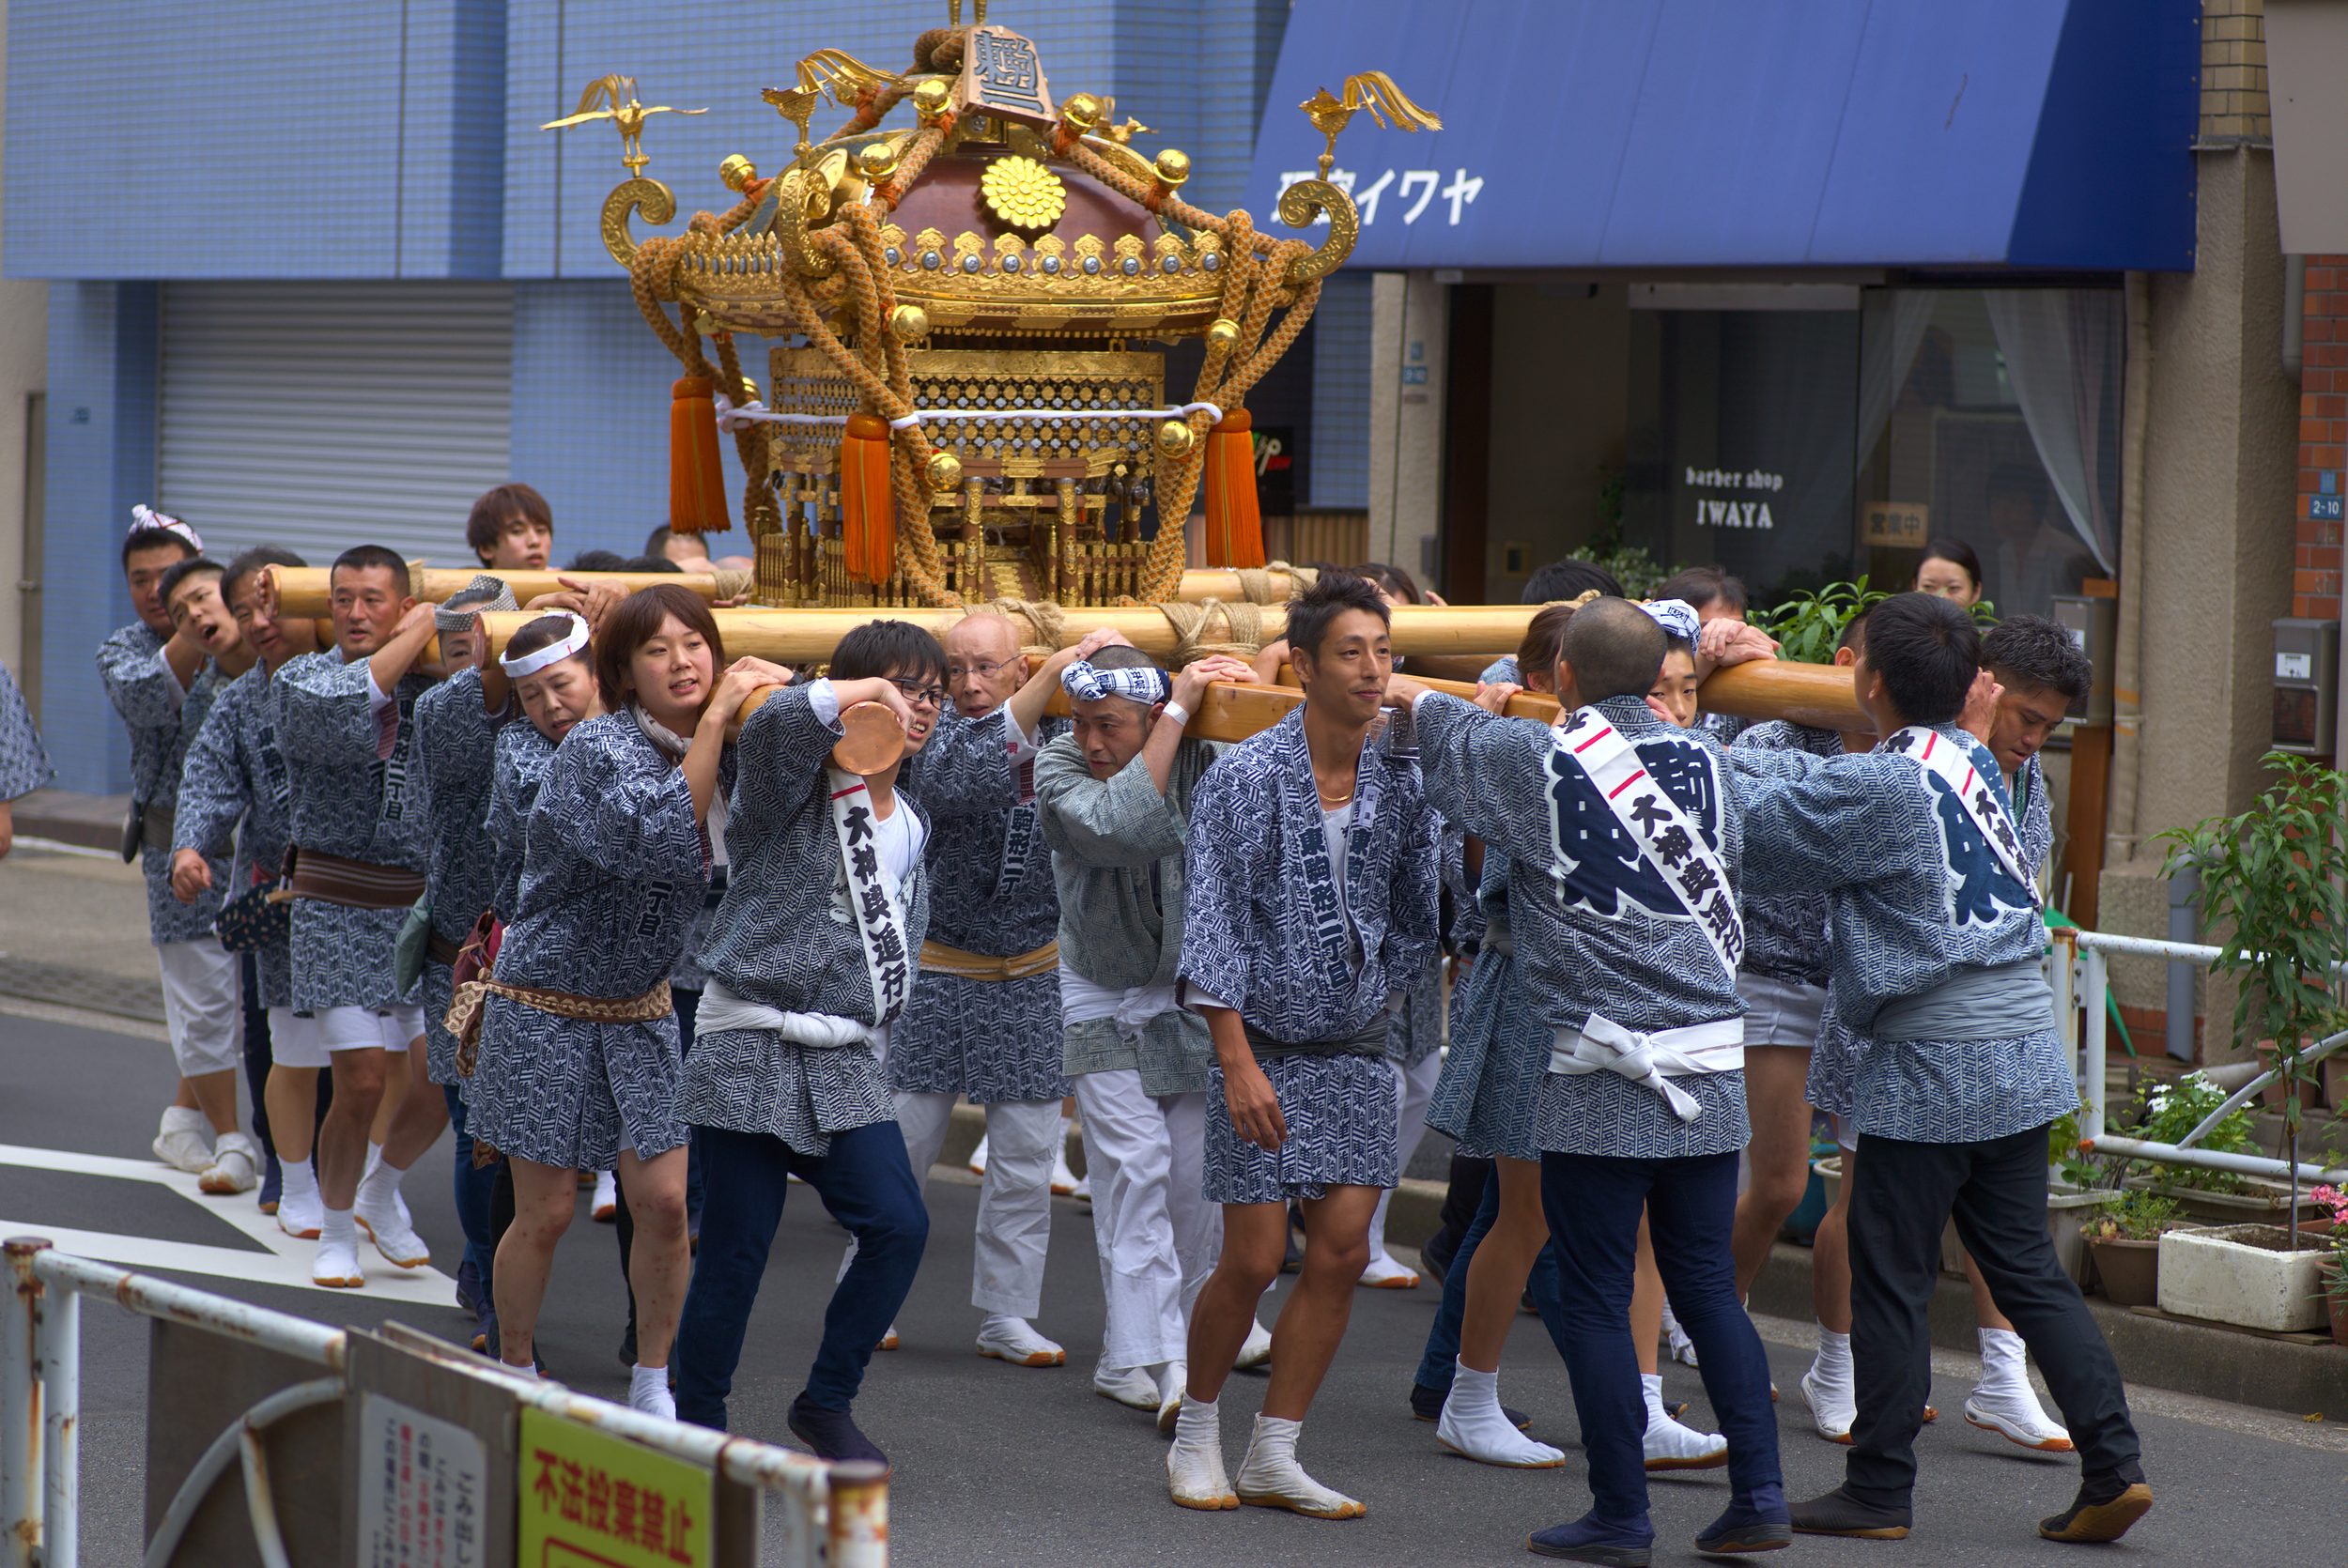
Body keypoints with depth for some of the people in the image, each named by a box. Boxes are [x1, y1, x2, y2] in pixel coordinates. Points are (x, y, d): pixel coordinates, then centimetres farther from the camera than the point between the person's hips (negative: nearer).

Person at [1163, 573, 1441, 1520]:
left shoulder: (1399, 787, 2)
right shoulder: (1244, 779, -11)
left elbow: (1416, 920, 14)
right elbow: (1212, 927, -13)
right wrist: (1238, 1061, -18)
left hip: (1357, 1052, 4)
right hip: (1264, 1050, -4)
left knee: (1341, 1255, -2)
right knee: (1254, 1260, -4)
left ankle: (1273, 1459, 8)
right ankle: (1196, 1433, 18)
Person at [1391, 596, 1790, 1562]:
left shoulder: (1536, 763, -7)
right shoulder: (1700, 758, 6)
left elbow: (1456, 733, 12)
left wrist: (1413, 694, 36)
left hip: (1606, 1074, -5)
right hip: (1713, 1065, 5)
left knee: (1597, 1296, 3)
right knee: (1706, 1283, 13)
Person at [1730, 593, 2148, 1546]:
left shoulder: (1884, 787, -16)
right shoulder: (1972, 761, 8)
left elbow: (1766, 833, -8)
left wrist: (1762, 752, 8)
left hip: (1928, 1069, -7)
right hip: (2022, 1052, 7)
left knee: (1891, 1279, 3)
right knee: (2025, 1267, 12)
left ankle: (1879, 1490, 9)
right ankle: (2113, 1464, 7)